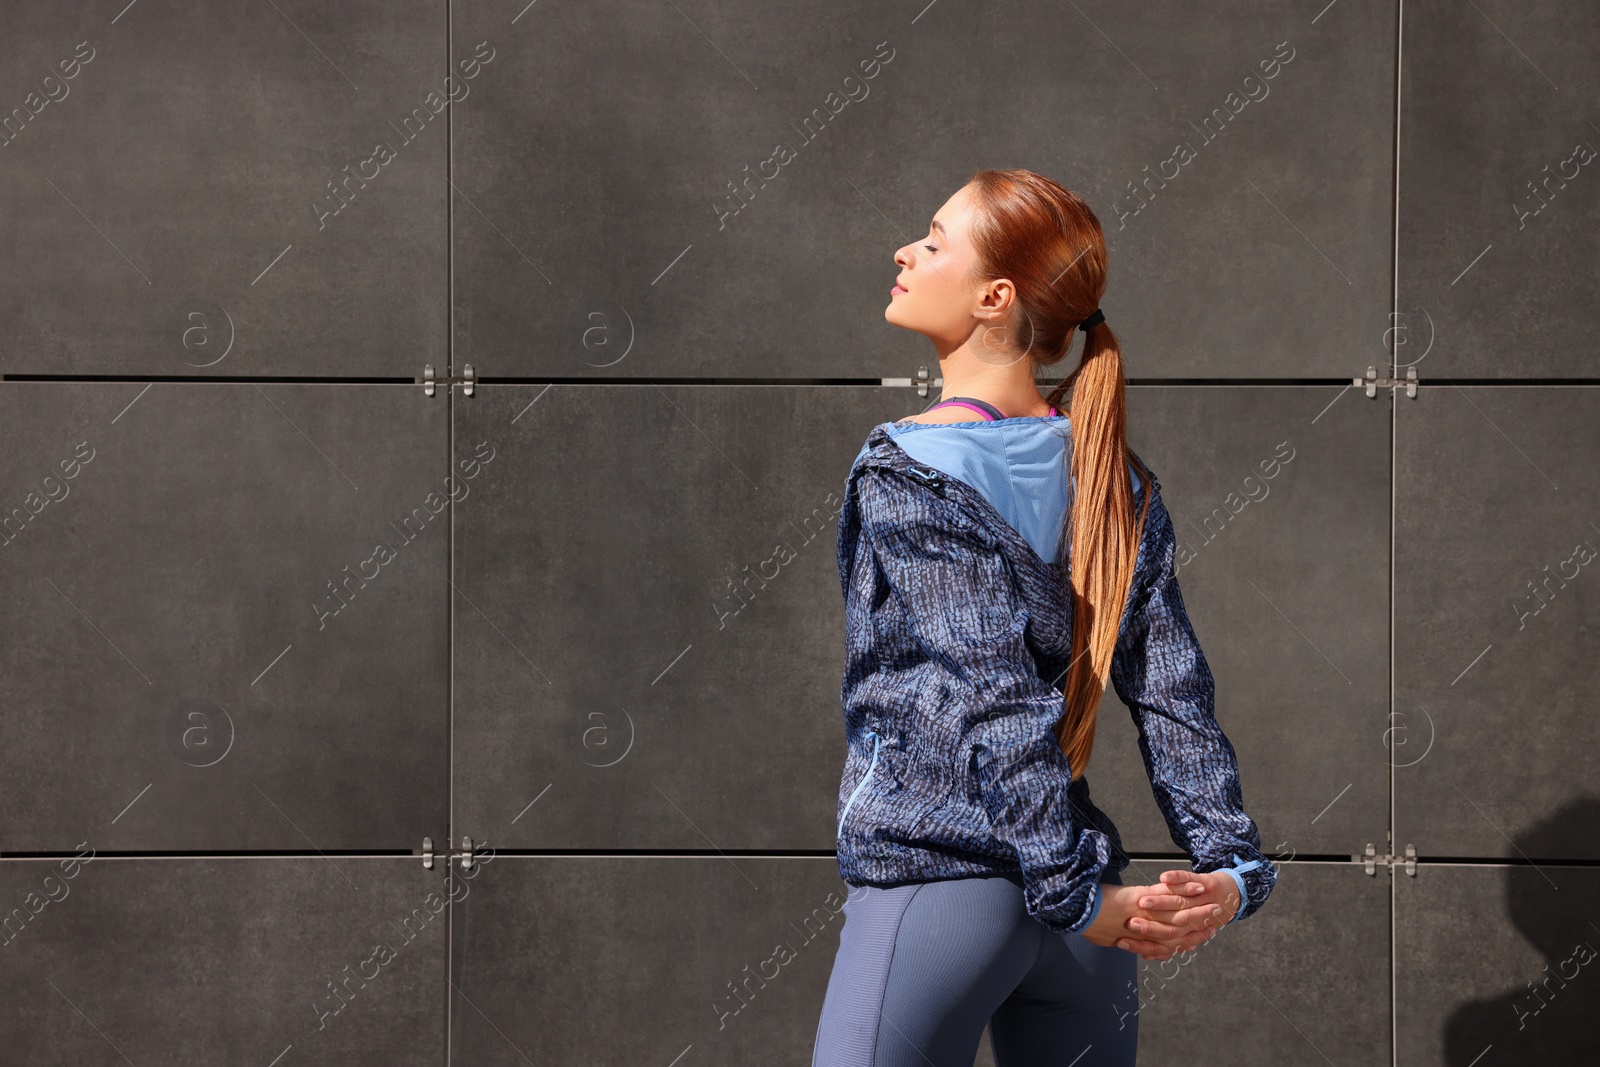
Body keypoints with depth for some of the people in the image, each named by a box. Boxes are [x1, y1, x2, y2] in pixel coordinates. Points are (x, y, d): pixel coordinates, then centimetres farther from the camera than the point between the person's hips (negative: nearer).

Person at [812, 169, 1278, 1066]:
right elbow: (1174, 695, 3)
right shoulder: (1115, 476, 10)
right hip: (1075, 896, 7)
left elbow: (996, 699, -16)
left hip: (937, 881, -6)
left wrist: (1073, 893, -17)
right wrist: (1232, 866, -1)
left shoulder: (905, 472, -9)